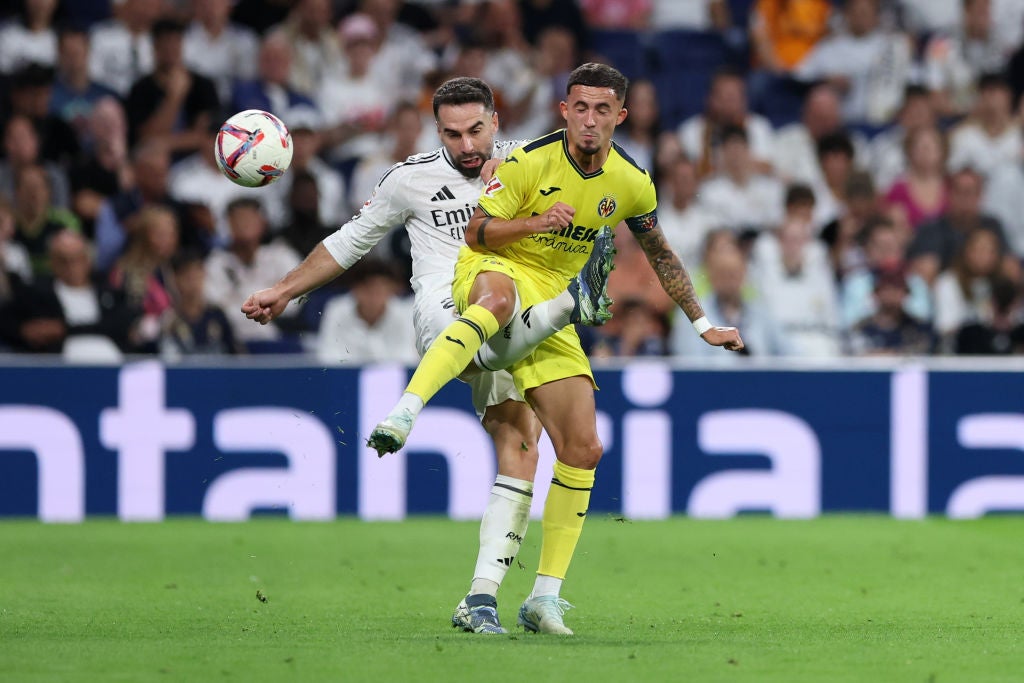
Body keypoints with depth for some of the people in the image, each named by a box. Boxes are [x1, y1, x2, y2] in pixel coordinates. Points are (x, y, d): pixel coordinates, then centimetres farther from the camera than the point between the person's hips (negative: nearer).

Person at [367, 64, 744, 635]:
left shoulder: (632, 185, 0)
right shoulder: (530, 163, -13)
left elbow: (661, 255, 17)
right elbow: (476, 232, -8)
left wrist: (703, 325, 21)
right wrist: (535, 223, -26)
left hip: (551, 315, 5)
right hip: (494, 271, -5)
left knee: (583, 449, -6)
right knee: (500, 298, -45)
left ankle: (546, 598, 0)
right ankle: (403, 413, -55)